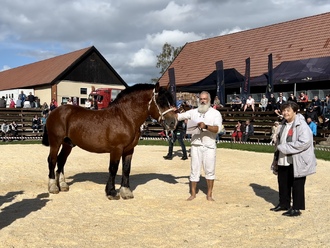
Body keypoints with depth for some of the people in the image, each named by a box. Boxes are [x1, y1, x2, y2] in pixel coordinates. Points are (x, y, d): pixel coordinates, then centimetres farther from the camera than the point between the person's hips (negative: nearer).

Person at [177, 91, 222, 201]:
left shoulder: (215, 113, -1)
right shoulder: (193, 112, 7)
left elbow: (217, 129, -14)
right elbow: (179, 116, 4)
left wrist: (206, 126, -30)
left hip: (209, 146, -2)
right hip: (196, 145, 2)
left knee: (210, 170, 5)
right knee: (194, 169, 7)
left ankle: (209, 195, 17)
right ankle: (193, 193, 18)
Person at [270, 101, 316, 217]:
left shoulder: (301, 125, -14)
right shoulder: (283, 125, 14)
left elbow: (305, 142, -25)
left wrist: (284, 147, -21)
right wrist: (276, 158, 18)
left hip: (297, 162, -8)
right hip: (283, 162, 8)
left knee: (296, 185, 2)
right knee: (283, 184, 16)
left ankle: (296, 208, 14)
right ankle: (284, 204, 32)